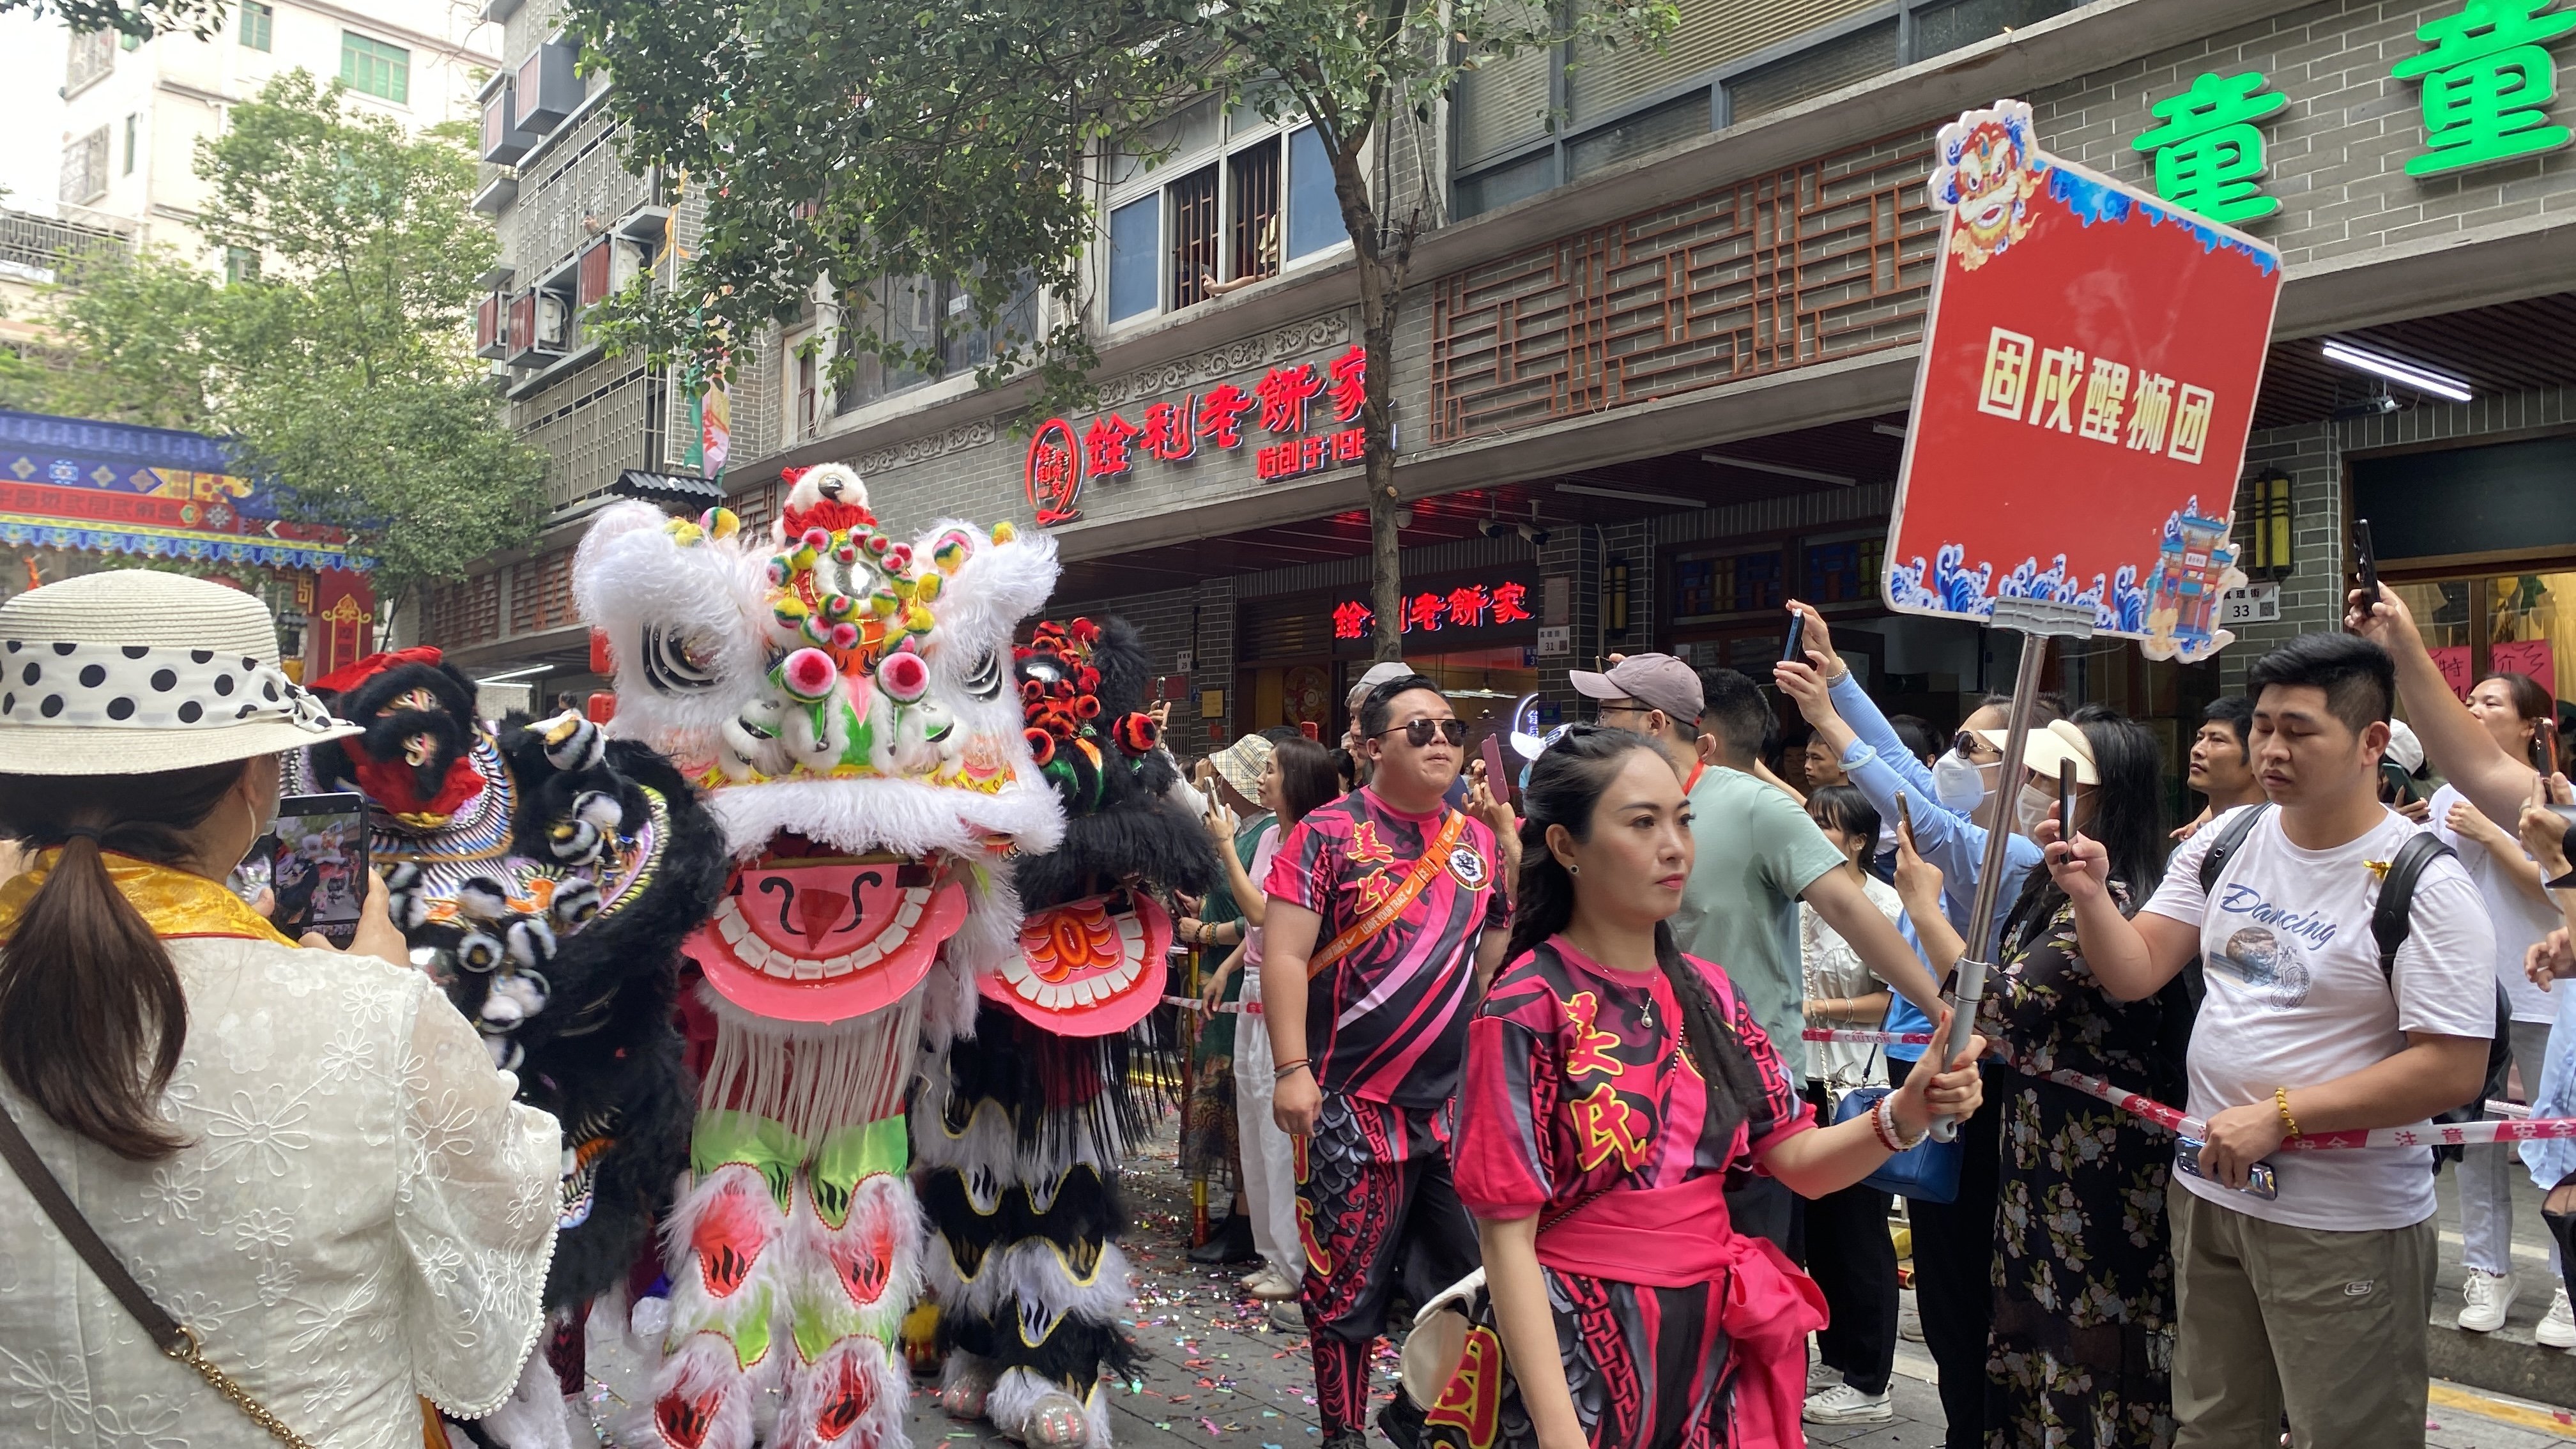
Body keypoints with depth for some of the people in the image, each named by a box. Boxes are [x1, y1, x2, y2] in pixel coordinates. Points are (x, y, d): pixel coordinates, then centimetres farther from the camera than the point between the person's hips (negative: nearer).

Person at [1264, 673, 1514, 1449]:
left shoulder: (1480, 841, 8)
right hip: (1354, 1104, -5)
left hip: (1460, 1102, 5)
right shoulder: (1328, 833, -7)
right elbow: (1284, 955, -12)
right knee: (1347, 1290, 5)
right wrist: (1292, 1068, -19)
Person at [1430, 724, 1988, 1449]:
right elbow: (1507, 1240, -16)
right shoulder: (1525, 1012, -15)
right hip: (1575, 1359, -6)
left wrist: (1904, 1114, -15)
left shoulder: (1705, 992, 3)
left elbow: (1797, 1158, 3)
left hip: (1715, 1344, 6)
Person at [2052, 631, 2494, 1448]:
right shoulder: (2224, 844, 2)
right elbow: (2133, 975, 1)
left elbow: (2453, 1071, -19)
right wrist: (2090, 893, -18)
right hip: (2207, 1195, 6)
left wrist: (2277, 1117, -21)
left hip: (2346, 1226, -5)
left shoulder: (2425, 885, -15)